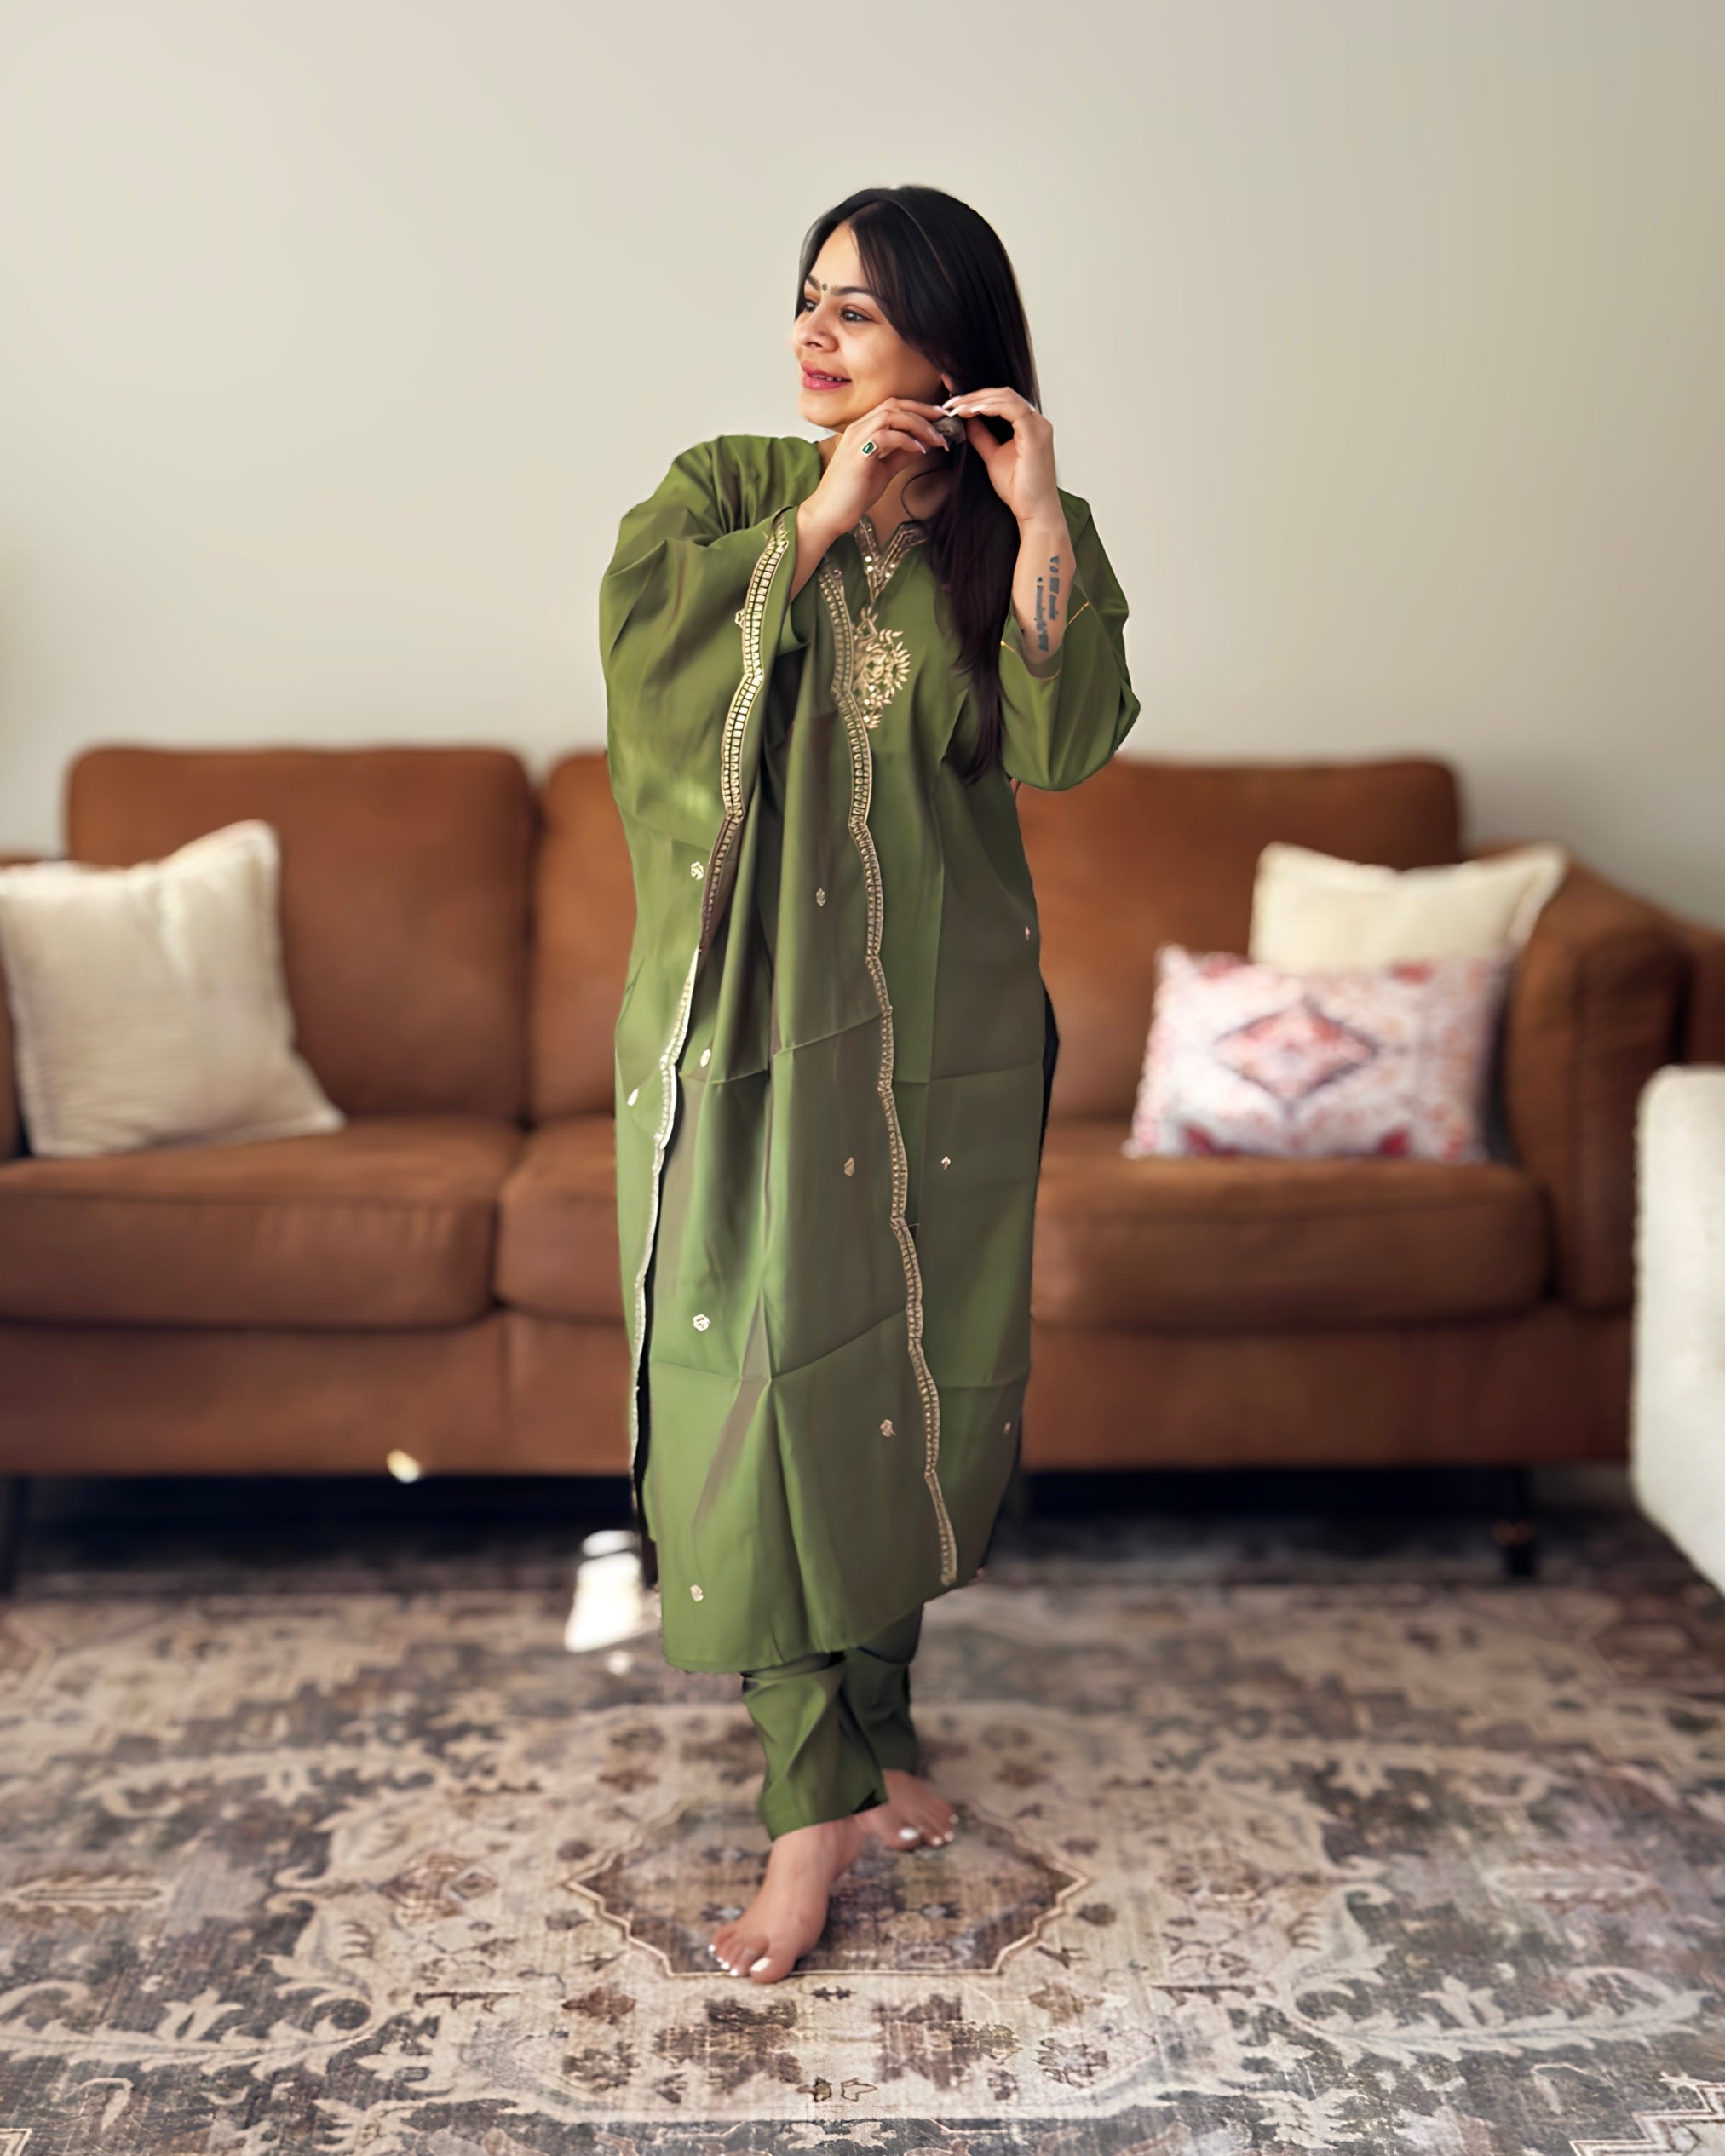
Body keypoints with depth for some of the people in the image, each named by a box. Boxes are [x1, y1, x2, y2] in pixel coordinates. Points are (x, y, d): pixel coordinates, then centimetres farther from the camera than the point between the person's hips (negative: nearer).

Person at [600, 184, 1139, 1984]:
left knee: (909, 1366, 9)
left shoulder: (1022, 534, 4)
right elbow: (643, 652, -13)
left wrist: (1040, 517, -17)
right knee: (757, 1373, -3)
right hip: (748, 1013, 0)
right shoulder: (723, 490, 5)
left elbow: (1064, 744, -12)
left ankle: (871, 1719, 29)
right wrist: (815, 519, -13)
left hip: (938, 1020, 1)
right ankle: (820, 1793, 9)